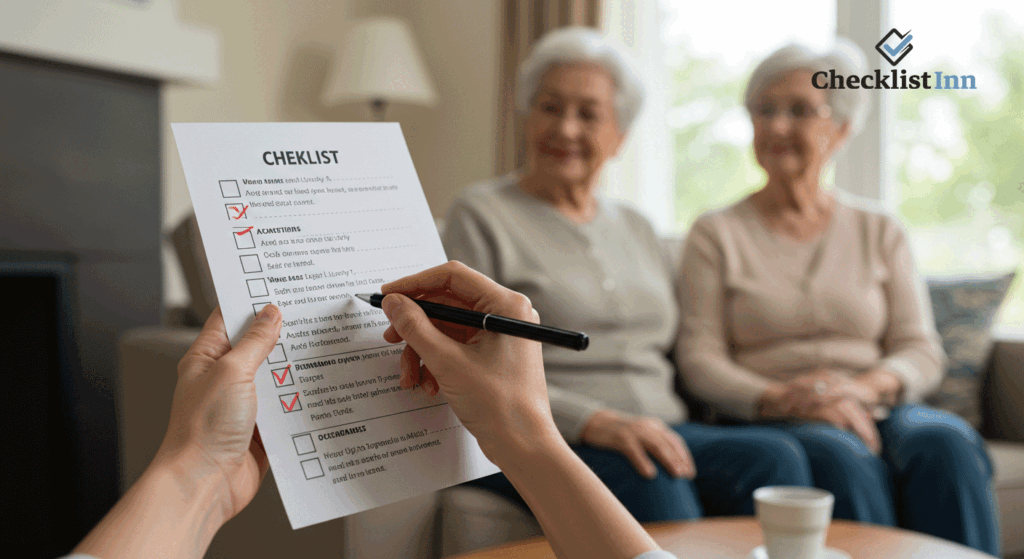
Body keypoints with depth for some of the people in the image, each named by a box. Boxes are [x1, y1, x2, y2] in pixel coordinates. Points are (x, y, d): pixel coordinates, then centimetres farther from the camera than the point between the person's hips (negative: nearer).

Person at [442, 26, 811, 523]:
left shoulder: (635, 228, 21)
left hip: (661, 434, 5)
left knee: (775, 457, -25)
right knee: (650, 480, -36)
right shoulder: (481, 216, 3)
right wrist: (593, 422, -19)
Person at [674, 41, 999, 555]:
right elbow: (699, 358, -1)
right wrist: (780, 400, -19)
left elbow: (922, 352, 9)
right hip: (773, 426, -2)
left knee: (945, 443, -30)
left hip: (881, 412, 3)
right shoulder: (715, 234, 9)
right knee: (843, 459, -35)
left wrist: (864, 386, -14)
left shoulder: (880, 232, 16)